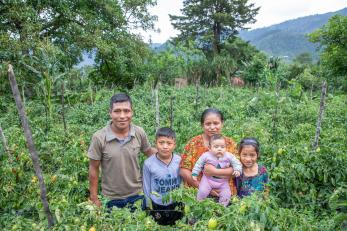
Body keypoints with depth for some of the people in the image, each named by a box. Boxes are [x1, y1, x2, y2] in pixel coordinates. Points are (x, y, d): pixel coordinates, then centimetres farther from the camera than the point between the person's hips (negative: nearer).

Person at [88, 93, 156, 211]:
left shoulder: (139, 133, -13)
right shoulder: (99, 138, -18)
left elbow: (149, 151, 7)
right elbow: (94, 169, -8)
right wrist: (94, 198, -4)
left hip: (137, 195, 2)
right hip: (111, 199, -2)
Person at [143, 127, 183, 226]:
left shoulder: (179, 161, -14)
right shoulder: (148, 163, -16)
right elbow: (147, 188, -4)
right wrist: (149, 207, 3)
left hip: (176, 205, 1)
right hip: (157, 206, -1)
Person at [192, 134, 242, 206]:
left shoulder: (229, 156, -11)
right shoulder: (206, 156, -14)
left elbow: (236, 163, -1)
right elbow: (198, 164, -3)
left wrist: (237, 170, -18)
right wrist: (194, 173, -5)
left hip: (223, 181, 2)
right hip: (208, 179, -2)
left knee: (226, 194, -7)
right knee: (202, 191, -16)